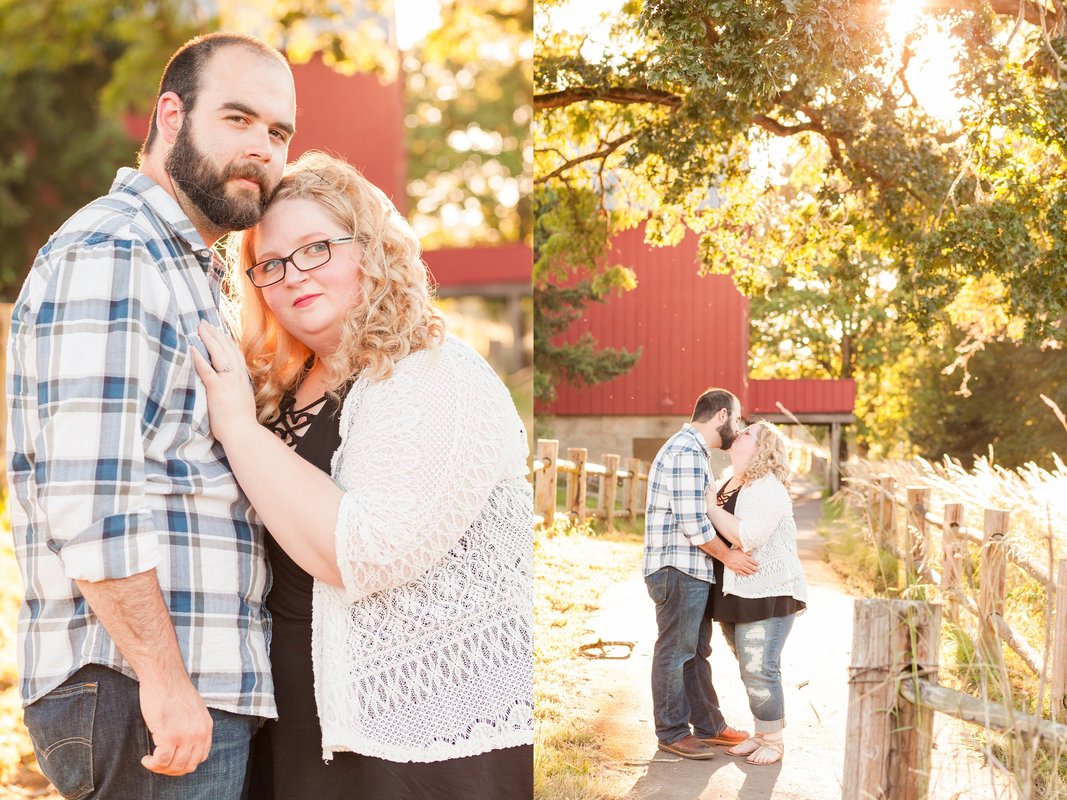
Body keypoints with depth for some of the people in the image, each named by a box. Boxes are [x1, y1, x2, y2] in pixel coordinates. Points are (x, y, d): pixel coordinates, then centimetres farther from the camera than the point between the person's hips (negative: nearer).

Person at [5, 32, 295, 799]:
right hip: (144, 688, -10)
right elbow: (87, 492, -21)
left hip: (195, 682, 10)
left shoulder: (186, 270, 20)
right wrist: (164, 674, -22)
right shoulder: (107, 254, -12)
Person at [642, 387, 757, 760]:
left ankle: (708, 725, 26)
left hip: (692, 572, 11)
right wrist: (727, 554, -12)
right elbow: (691, 521, -21)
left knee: (697, 651, 17)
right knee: (674, 652, 0)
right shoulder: (686, 453, -17)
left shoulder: (692, 450, 18)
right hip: (677, 571, -11)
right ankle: (672, 732, 9)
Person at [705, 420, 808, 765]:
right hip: (736, 594, 9)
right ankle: (761, 733, 24)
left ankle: (773, 740, 7)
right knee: (751, 669, 14)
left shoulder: (768, 489, -15)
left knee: (759, 669, -7)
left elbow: (745, 537, -28)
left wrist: (710, 506, -20)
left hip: (767, 594, -9)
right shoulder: (730, 485, 13)